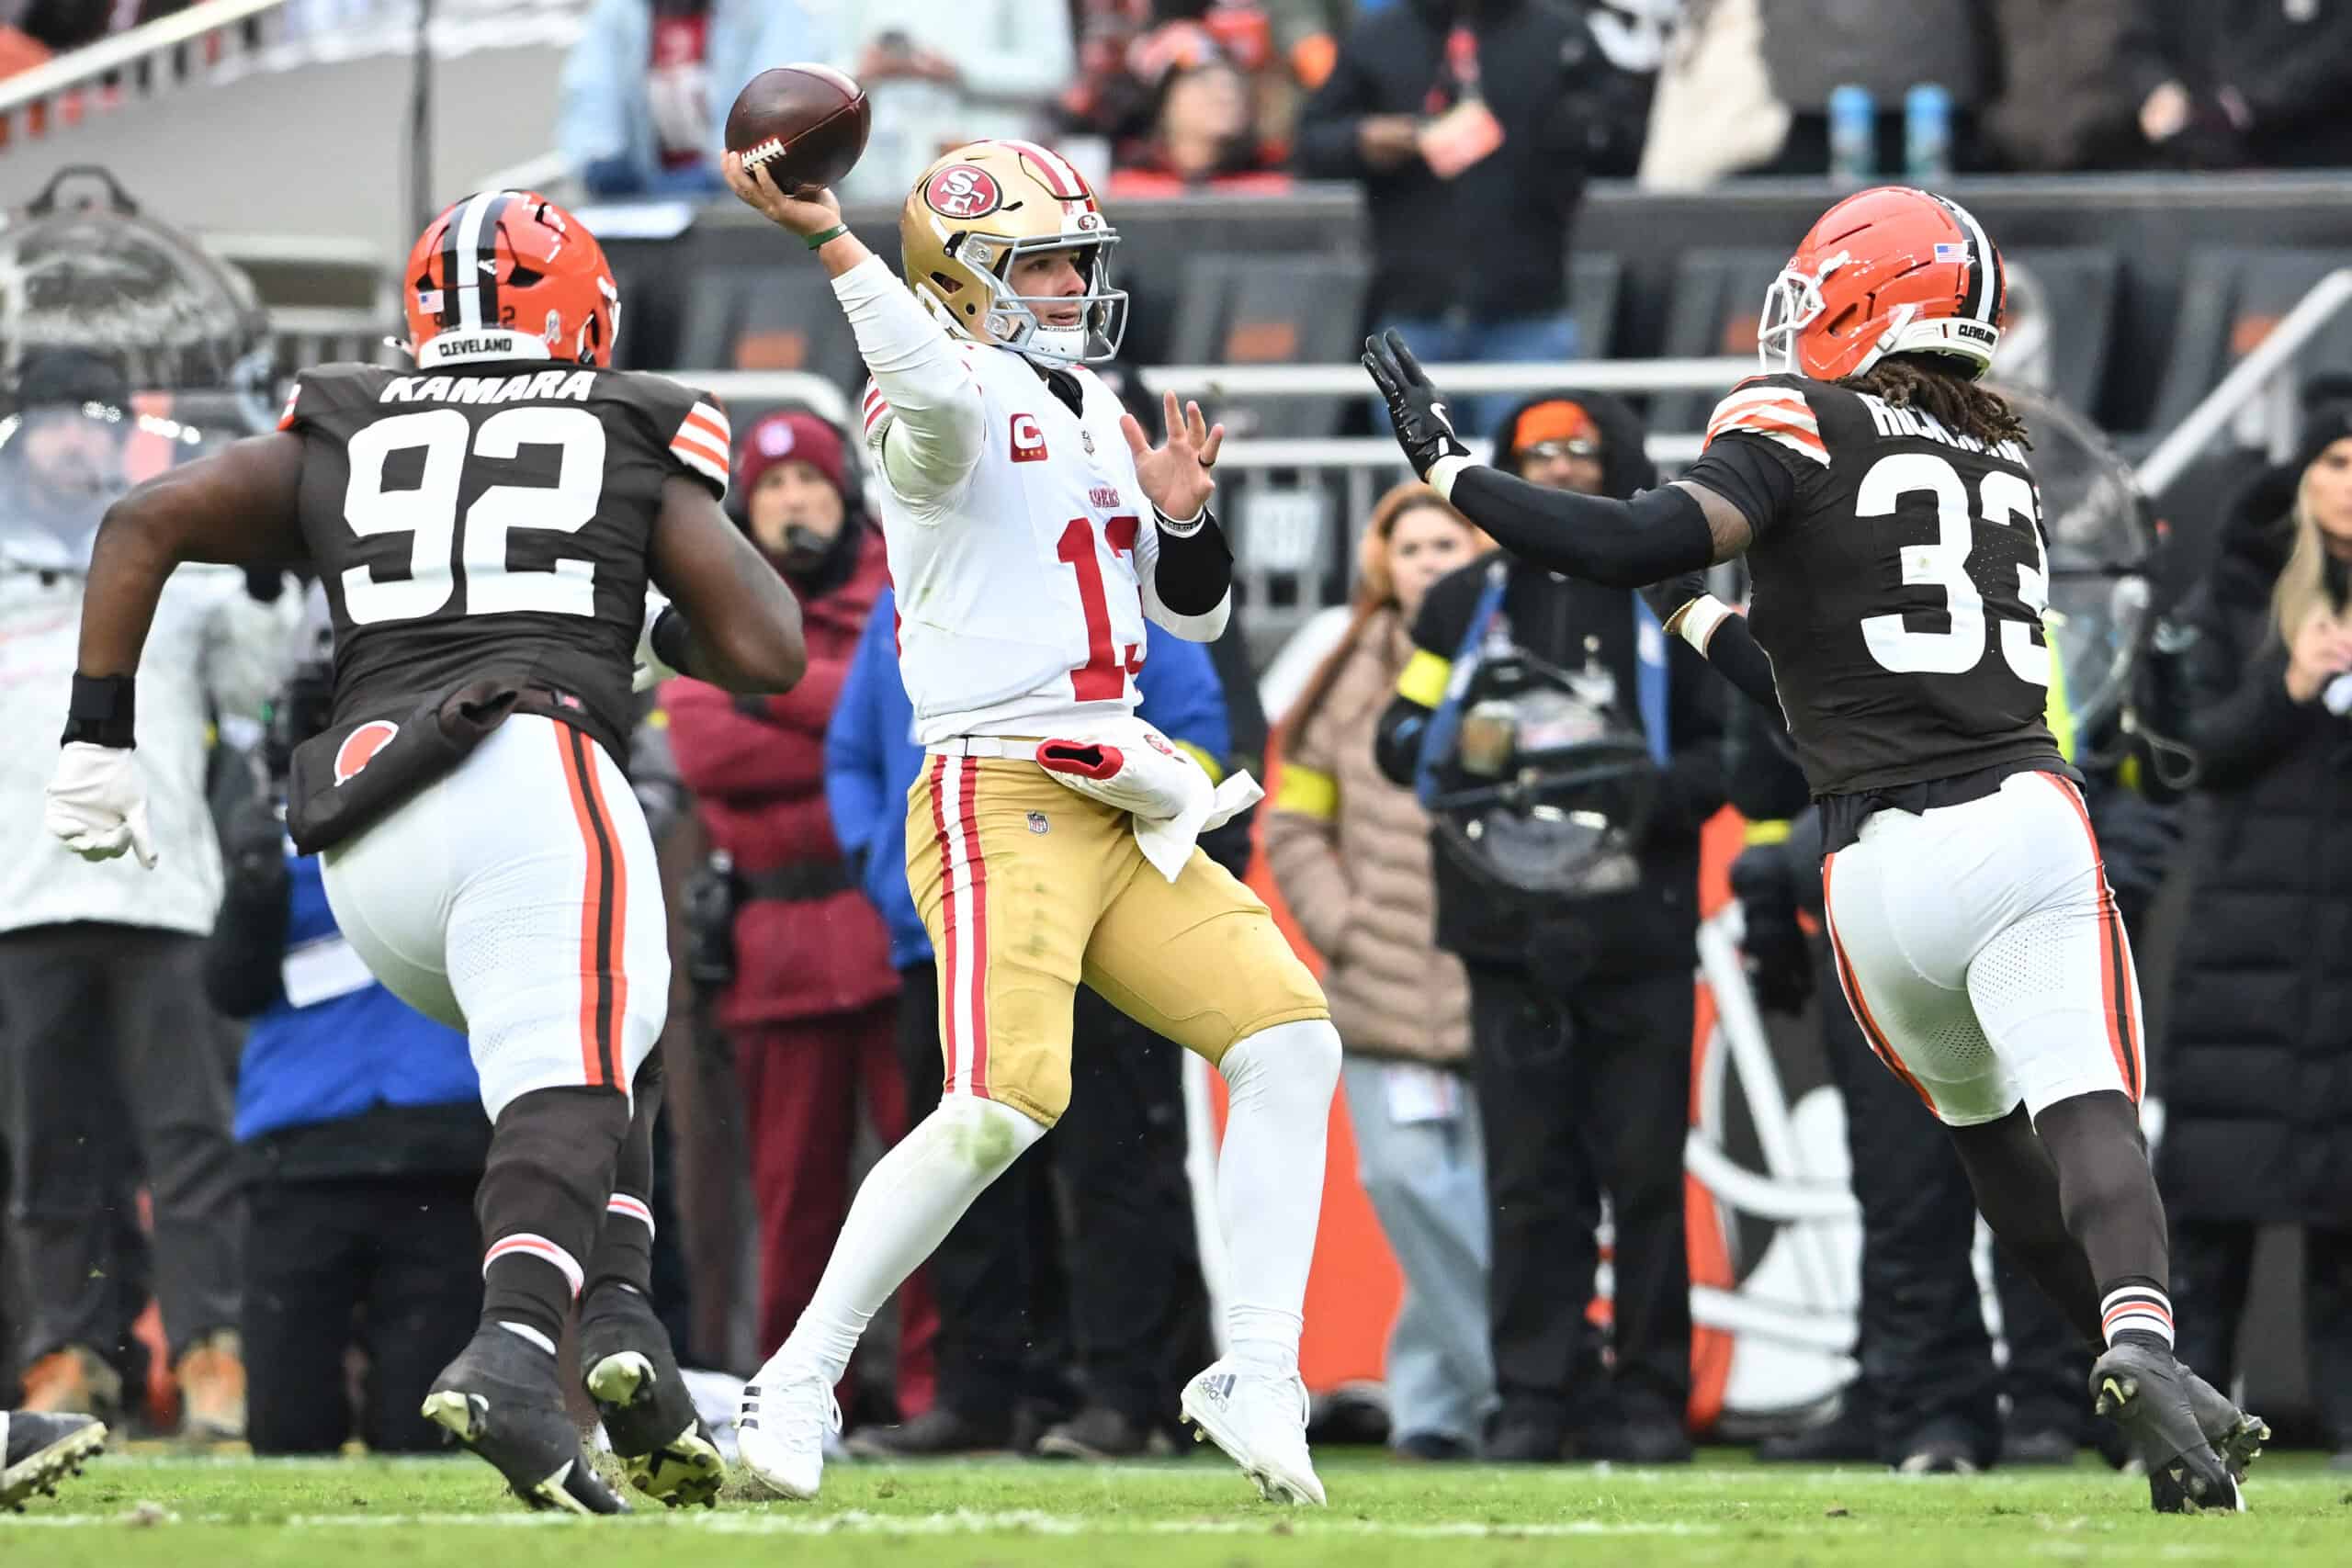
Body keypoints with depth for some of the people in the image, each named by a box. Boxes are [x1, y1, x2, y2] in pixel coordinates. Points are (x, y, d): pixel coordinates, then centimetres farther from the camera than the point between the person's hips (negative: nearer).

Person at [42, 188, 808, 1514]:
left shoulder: (345, 439, 24)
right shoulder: (632, 441, 17)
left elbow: (144, 524, 14)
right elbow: (769, 655, 11)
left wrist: (98, 737, 13)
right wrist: (664, 634, 32)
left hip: (366, 853, 5)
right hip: (526, 770, -5)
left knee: (598, 1055, 24)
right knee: (573, 1083, -19)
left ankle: (619, 1316, 2)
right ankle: (511, 1352, -46)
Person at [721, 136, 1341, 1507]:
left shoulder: (1092, 415, 20)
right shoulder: (950, 404, -6)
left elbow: (1195, 613, 25)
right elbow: (940, 391, -33)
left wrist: (1183, 517, 5)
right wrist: (833, 240, -38)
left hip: (1126, 813, 8)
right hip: (998, 807, -8)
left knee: (1293, 1045, -5)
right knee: (1003, 1107, -22)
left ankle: (1257, 1375, 0)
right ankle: (801, 1381, -9)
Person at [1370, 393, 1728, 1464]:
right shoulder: (1466, 606, 15)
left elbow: (1736, 748, 5)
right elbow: (1400, 734, 13)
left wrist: (1659, 788, -15)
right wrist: (1461, 754, -8)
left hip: (1639, 936, -2)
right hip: (1512, 930, 2)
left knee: (1644, 1172, -3)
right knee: (1528, 1174, 0)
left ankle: (1645, 1395, 1)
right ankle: (1536, 1395, 3)